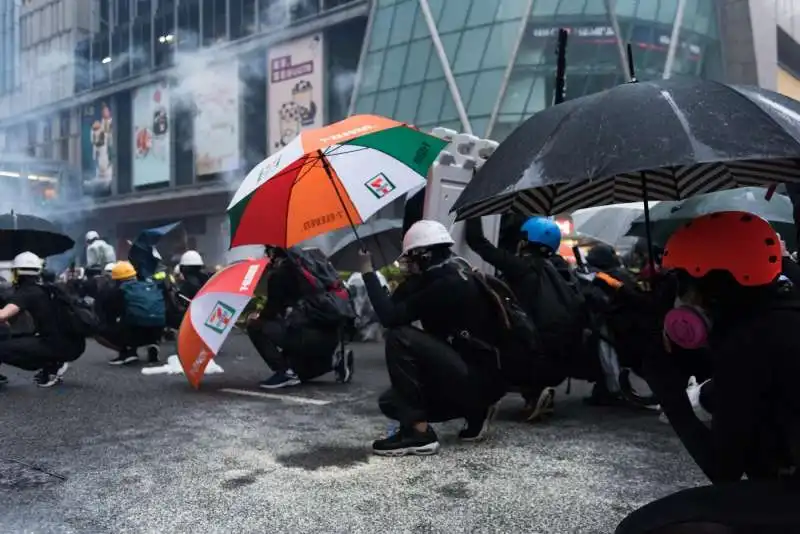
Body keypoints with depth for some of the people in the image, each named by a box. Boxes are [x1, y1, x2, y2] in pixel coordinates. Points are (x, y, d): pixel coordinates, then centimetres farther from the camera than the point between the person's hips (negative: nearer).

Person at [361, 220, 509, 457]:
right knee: (391, 402, 12)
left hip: (480, 379, -10)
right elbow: (398, 310, 12)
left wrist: (369, 273, -13)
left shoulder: (448, 284, -20)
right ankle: (476, 411, 14)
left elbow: (391, 317, -23)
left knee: (399, 338, -23)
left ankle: (418, 433, -17)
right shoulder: (446, 277, 10)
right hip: (477, 378, 10)